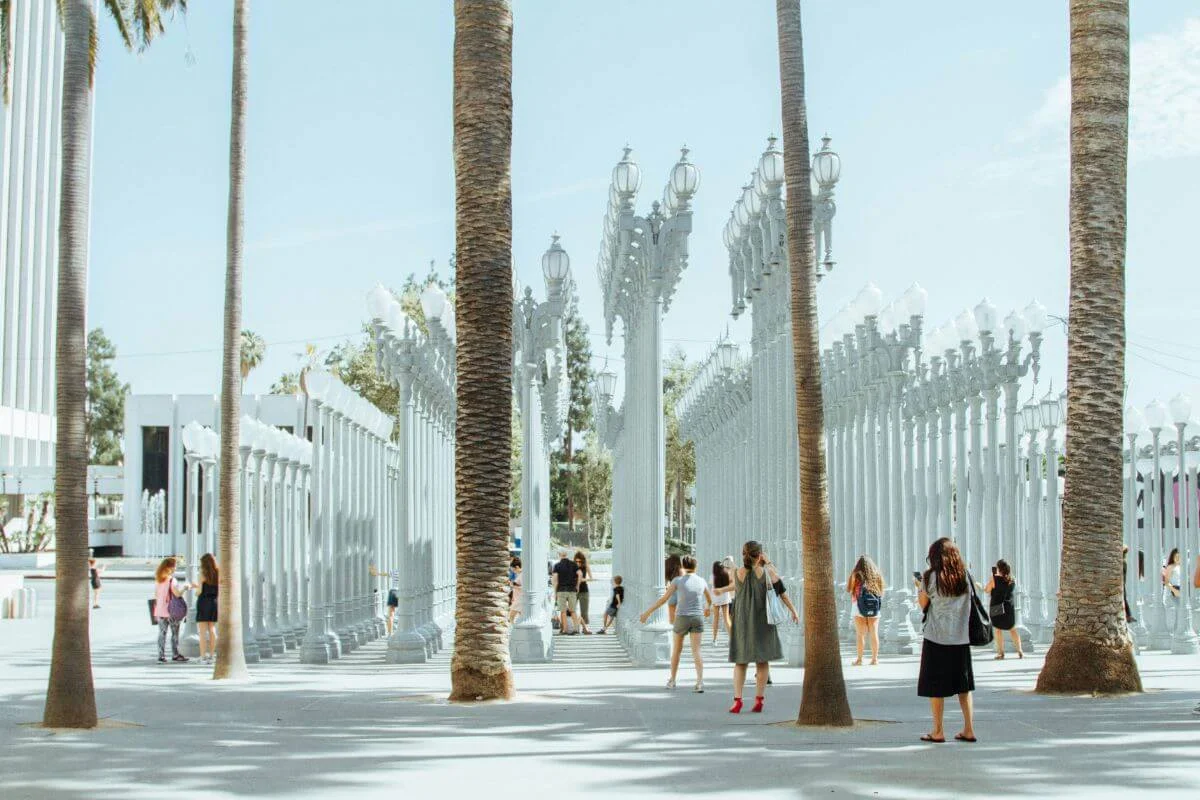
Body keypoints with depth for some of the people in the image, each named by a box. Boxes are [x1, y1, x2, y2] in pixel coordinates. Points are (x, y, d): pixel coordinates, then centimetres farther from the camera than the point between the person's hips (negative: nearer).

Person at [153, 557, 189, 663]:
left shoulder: (158, 580, 8)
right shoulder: (171, 580, -13)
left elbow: (156, 595, 12)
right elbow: (177, 594, -20)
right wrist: (184, 587, -2)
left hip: (160, 611, 6)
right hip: (171, 611, -5)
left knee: (162, 633, 6)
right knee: (175, 633, 7)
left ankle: (161, 656, 3)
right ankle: (175, 655, 12)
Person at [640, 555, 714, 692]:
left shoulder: (678, 580, -6)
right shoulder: (701, 581, 4)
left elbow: (664, 598, -10)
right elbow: (709, 599, 23)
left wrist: (648, 612, -4)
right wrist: (708, 607, 46)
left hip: (682, 618, -2)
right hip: (697, 618, 2)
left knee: (676, 649, 17)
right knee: (696, 651, -4)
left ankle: (672, 681, 25)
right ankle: (700, 682, -21)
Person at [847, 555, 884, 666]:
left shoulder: (856, 575, -5)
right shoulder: (877, 576, 5)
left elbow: (849, 589, 2)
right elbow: (882, 592, 11)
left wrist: (850, 577, 12)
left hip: (859, 607, -3)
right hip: (874, 609, 3)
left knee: (860, 634, 0)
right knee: (874, 634, 6)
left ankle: (859, 659, 0)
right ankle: (875, 658, 9)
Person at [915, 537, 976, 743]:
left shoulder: (931, 577, -7)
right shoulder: (964, 577, 4)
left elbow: (923, 604, 0)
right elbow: (967, 602, 13)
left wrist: (919, 586, 19)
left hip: (937, 638, -4)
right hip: (961, 638, 4)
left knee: (935, 686, 4)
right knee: (963, 684, 12)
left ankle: (938, 732, 6)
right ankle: (969, 729, 10)